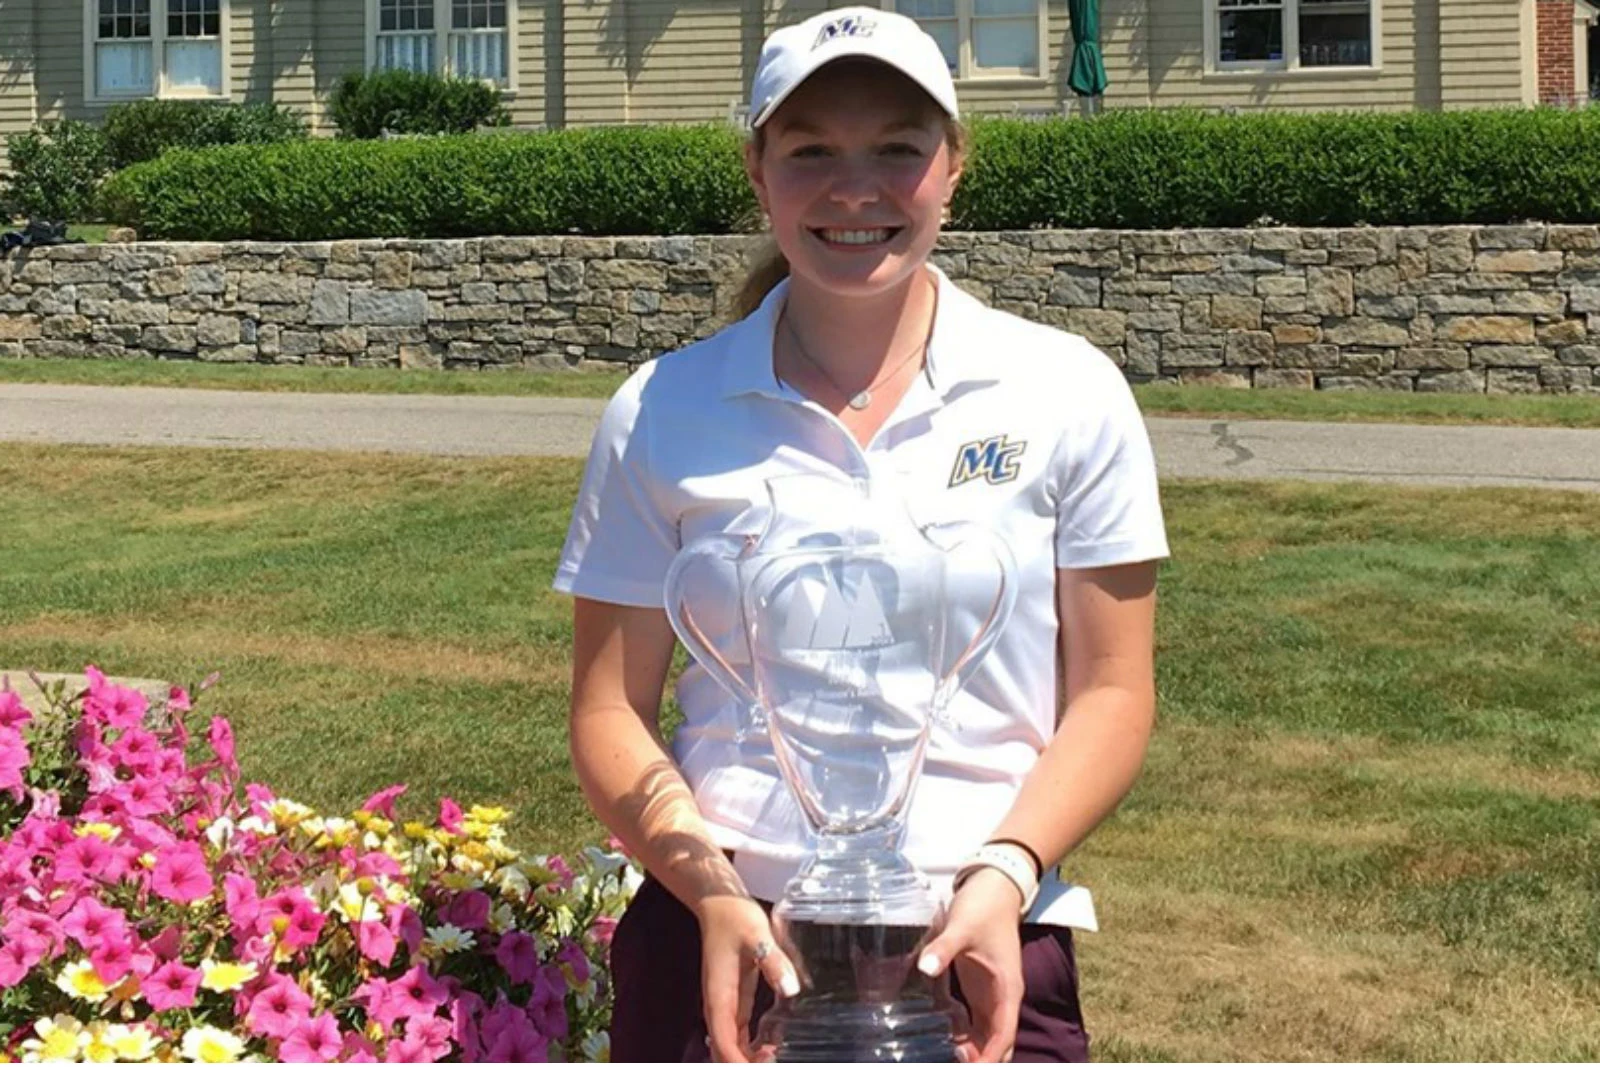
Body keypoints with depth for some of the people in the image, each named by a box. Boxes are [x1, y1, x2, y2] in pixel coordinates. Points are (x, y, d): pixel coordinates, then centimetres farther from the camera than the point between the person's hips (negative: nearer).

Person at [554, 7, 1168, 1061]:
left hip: (985, 946, 0)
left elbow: (1111, 692, 2)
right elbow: (613, 711, 3)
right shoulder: (662, 413, 2)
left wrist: (1004, 875, -13)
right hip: (720, 943, 0)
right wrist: (715, 899, -12)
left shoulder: (1067, 394, 1)